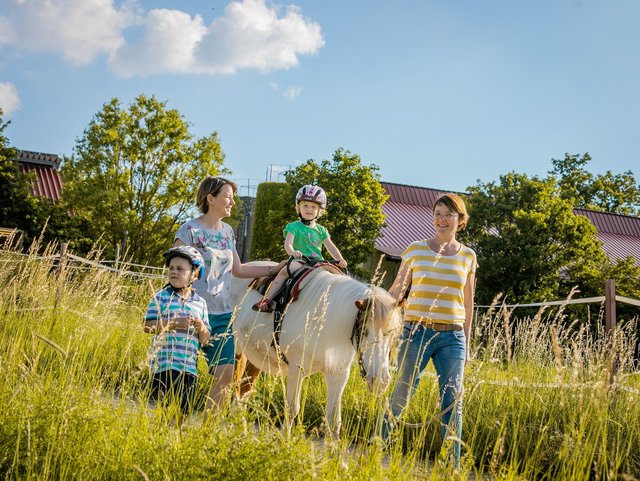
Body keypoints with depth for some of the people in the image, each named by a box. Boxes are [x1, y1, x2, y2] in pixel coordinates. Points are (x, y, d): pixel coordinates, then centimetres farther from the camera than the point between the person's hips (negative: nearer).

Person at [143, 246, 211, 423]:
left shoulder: (200, 303, 13)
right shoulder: (161, 297, 2)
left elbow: (205, 340, 13)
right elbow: (148, 326, -7)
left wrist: (201, 328, -9)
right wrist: (174, 323, -16)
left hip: (190, 366, 4)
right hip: (165, 363, -4)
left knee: (184, 411, 6)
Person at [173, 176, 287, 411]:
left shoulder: (227, 231, 13)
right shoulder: (190, 230, -7)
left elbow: (238, 270, 22)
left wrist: (274, 269, 18)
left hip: (223, 313, 6)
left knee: (225, 376, -1)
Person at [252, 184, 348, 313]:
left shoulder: (321, 230, 19)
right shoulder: (294, 227, 5)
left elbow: (331, 247, 13)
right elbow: (288, 244, -9)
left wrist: (340, 260, -5)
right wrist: (292, 252, -33)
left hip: (318, 262, 5)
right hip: (299, 260, -5)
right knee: (285, 270, -33)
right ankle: (267, 300, -33)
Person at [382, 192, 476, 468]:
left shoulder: (468, 256, 9)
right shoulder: (415, 250, 3)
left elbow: (467, 303, 14)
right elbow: (395, 291, 8)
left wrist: (466, 345, 14)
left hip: (452, 337, 2)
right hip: (417, 333, -1)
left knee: (452, 402, -3)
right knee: (402, 395, 1)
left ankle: (453, 466, 2)